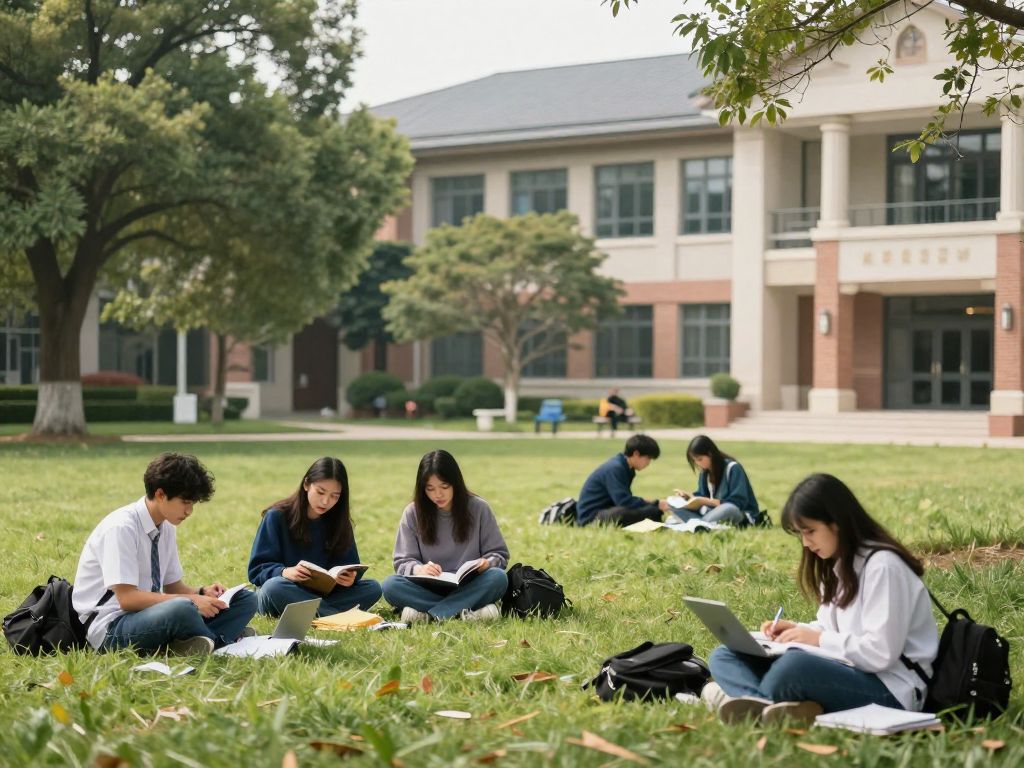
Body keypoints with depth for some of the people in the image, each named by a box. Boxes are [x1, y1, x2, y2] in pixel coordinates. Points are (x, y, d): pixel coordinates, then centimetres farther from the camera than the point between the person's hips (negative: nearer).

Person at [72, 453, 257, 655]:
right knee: (181, 609, -39)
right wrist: (190, 601, -23)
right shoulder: (121, 528, -17)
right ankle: (222, 641, -11)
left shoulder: (167, 528, 8)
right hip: (110, 627, -9)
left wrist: (202, 593, -3)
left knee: (246, 599, -1)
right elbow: (127, 598, -23)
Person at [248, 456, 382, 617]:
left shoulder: (339, 521, 5)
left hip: (324, 594, 3)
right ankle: (339, 615, -33)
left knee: (373, 588, -16)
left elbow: (351, 568, 2)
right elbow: (257, 569, -10)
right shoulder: (277, 516, -6)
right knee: (274, 588, -38)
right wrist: (285, 572, -31)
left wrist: (350, 578, -23)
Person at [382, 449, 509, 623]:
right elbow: (402, 561, 1)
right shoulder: (413, 513, 1)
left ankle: (428, 614, -33)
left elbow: (499, 555, 5)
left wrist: (487, 563, -19)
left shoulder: (478, 508, 0)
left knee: (498, 578, -31)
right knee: (390, 585, -28)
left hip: (469, 587, 0)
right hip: (429, 589, 0)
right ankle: (463, 610, -35)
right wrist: (418, 569, -22)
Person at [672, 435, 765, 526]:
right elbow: (702, 495, 14)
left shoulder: (732, 468, -15)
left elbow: (738, 502, -20)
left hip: (740, 513, -8)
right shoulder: (705, 471, 6)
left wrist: (707, 501, -23)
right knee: (678, 506, -13)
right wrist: (689, 496, -8)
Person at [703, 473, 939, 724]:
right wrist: (798, 630, 3)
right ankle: (771, 706, -28)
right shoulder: (838, 565, 15)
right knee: (724, 655, 0)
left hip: (890, 691, -10)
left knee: (795, 664, -42)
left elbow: (880, 653, -21)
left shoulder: (882, 566, -14)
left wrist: (818, 639, -12)